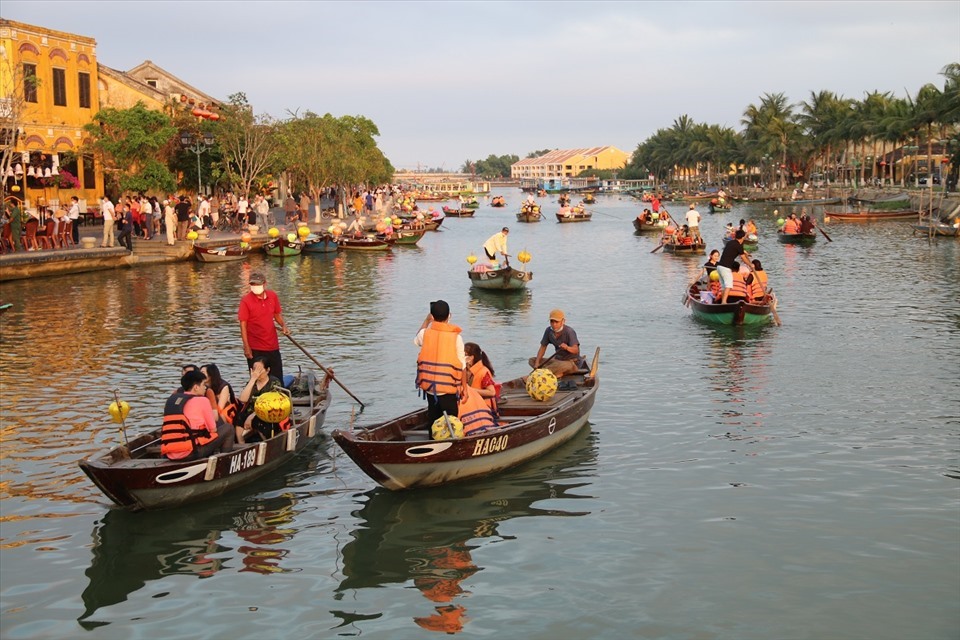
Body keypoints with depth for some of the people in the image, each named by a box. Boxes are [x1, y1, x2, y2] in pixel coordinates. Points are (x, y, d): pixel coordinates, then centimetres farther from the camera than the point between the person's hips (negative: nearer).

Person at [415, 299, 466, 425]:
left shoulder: (425, 333, -3)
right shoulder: (456, 337, -11)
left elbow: (417, 340, 23)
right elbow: (462, 365, -8)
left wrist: (426, 320, 27)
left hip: (429, 385, 4)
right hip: (448, 386, -4)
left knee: (433, 418, 16)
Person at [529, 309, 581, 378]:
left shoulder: (569, 332, -18)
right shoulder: (549, 331, -1)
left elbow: (576, 350, -27)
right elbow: (542, 348, 3)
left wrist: (567, 348, -51)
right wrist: (537, 362, -12)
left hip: (572, 362, -7)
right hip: (557, 359, 7)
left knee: (566, 365, -44)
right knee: (532, 360, -5)